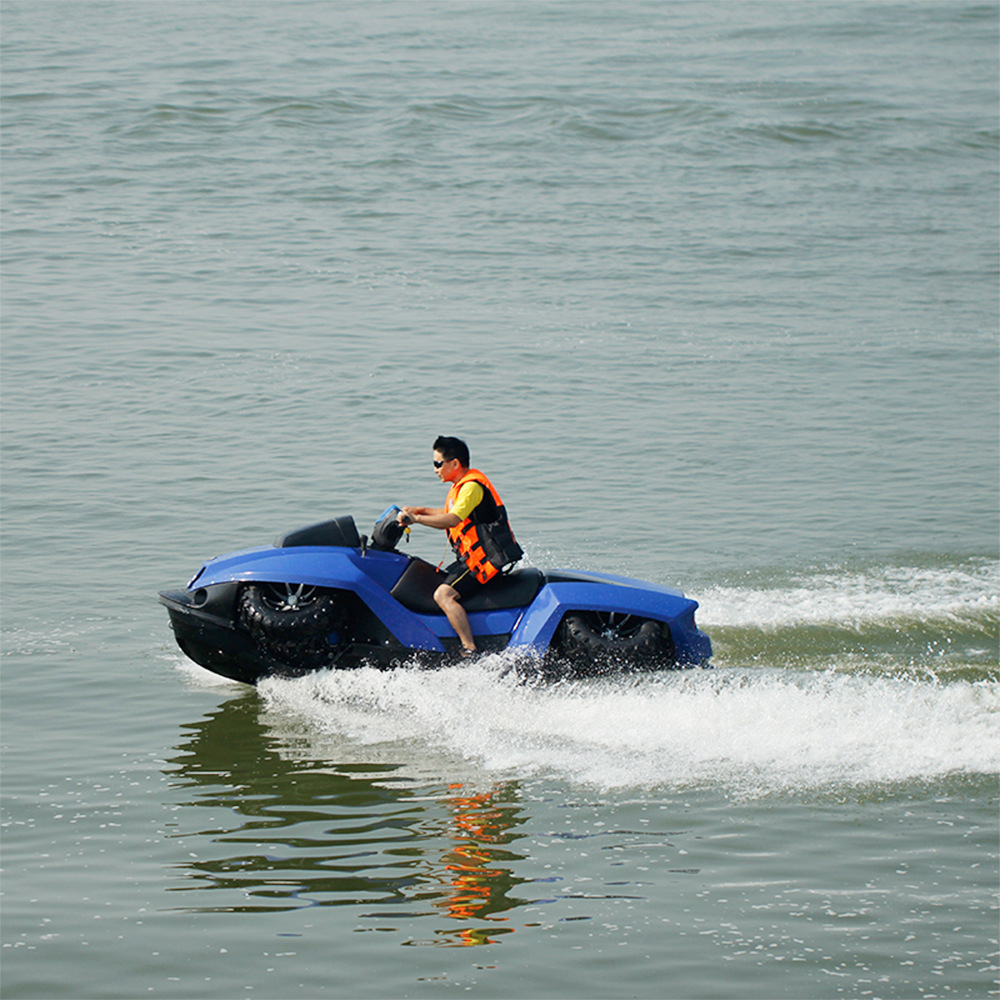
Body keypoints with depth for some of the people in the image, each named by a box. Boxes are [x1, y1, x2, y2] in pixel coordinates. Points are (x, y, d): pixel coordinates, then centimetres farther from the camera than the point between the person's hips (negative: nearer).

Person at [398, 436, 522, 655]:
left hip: (485, 558, -11)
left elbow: (453, 520, -29)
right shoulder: (462, 485, 17)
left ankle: (470, 650, -31)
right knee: (436, 583, 21)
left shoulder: (472, 486, -16)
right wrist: (421, 510, 24)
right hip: (474, 557, 11)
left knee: (444, 594, -23)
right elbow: (452, 514, 34)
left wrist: (416, 519, -29)